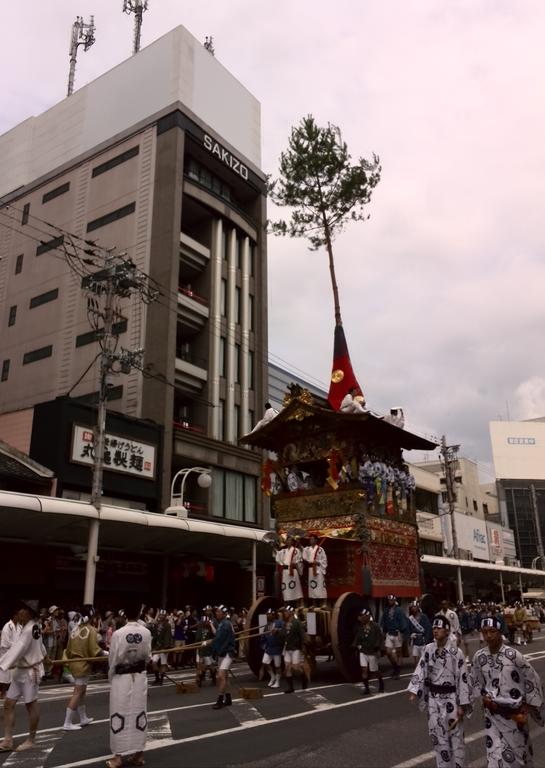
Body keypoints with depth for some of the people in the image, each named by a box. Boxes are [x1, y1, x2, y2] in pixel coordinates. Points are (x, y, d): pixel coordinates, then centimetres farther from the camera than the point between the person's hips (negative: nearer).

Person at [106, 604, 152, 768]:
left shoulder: (118, 633, -19)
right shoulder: (146, 632, -8)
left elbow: (113, 659, -9)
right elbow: (148, 656, 4)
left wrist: (110, 677, 9)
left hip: (121, 677, -4)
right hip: (140, 676, 4)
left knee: (120, 715, 6)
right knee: (139, 713, 13)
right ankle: (138, 753, 22)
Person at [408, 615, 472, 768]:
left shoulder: (456, 652, -12)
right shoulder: (428, 649, -2)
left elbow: (462, 678, -10)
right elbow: (420, 671, -3)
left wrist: (462, 705, -10)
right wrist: (413, 691, -15)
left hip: (451, 698, -3)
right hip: (433, 698, 4)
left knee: (455, 736, 6)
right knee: (437, 736, 11)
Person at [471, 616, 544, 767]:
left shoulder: (513, 655, -18)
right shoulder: (479, 656, -8)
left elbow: (532, 679, -7)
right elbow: (476, 681, 9)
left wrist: (527, 707, -5)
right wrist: (484, 697, -7)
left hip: (515, 713, -2)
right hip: (493, 713, 2)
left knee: (520, 751, 19)